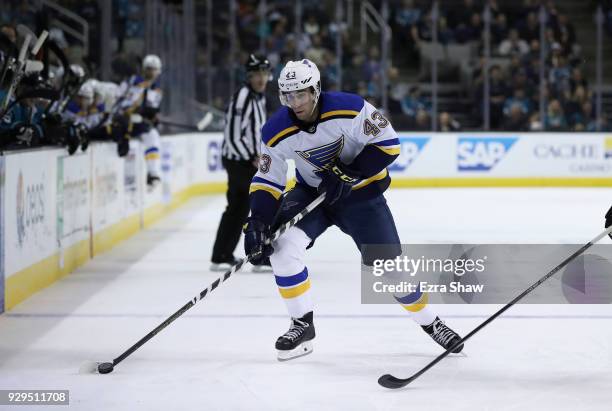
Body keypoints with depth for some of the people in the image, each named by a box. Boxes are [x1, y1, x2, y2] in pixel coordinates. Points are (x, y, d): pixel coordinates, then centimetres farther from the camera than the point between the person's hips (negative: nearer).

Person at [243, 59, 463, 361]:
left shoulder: (350, 109, -26)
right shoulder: (276, 132, -16)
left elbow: (388, 143, -21)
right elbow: (267, 182, -10)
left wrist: (349, 174, -28)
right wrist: (257, 222, -24)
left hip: (361, 192, -3)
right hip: (312, 192, 3)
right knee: (282, 245, -22)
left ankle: (430, 323, 21)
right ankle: (302, 326, -8)